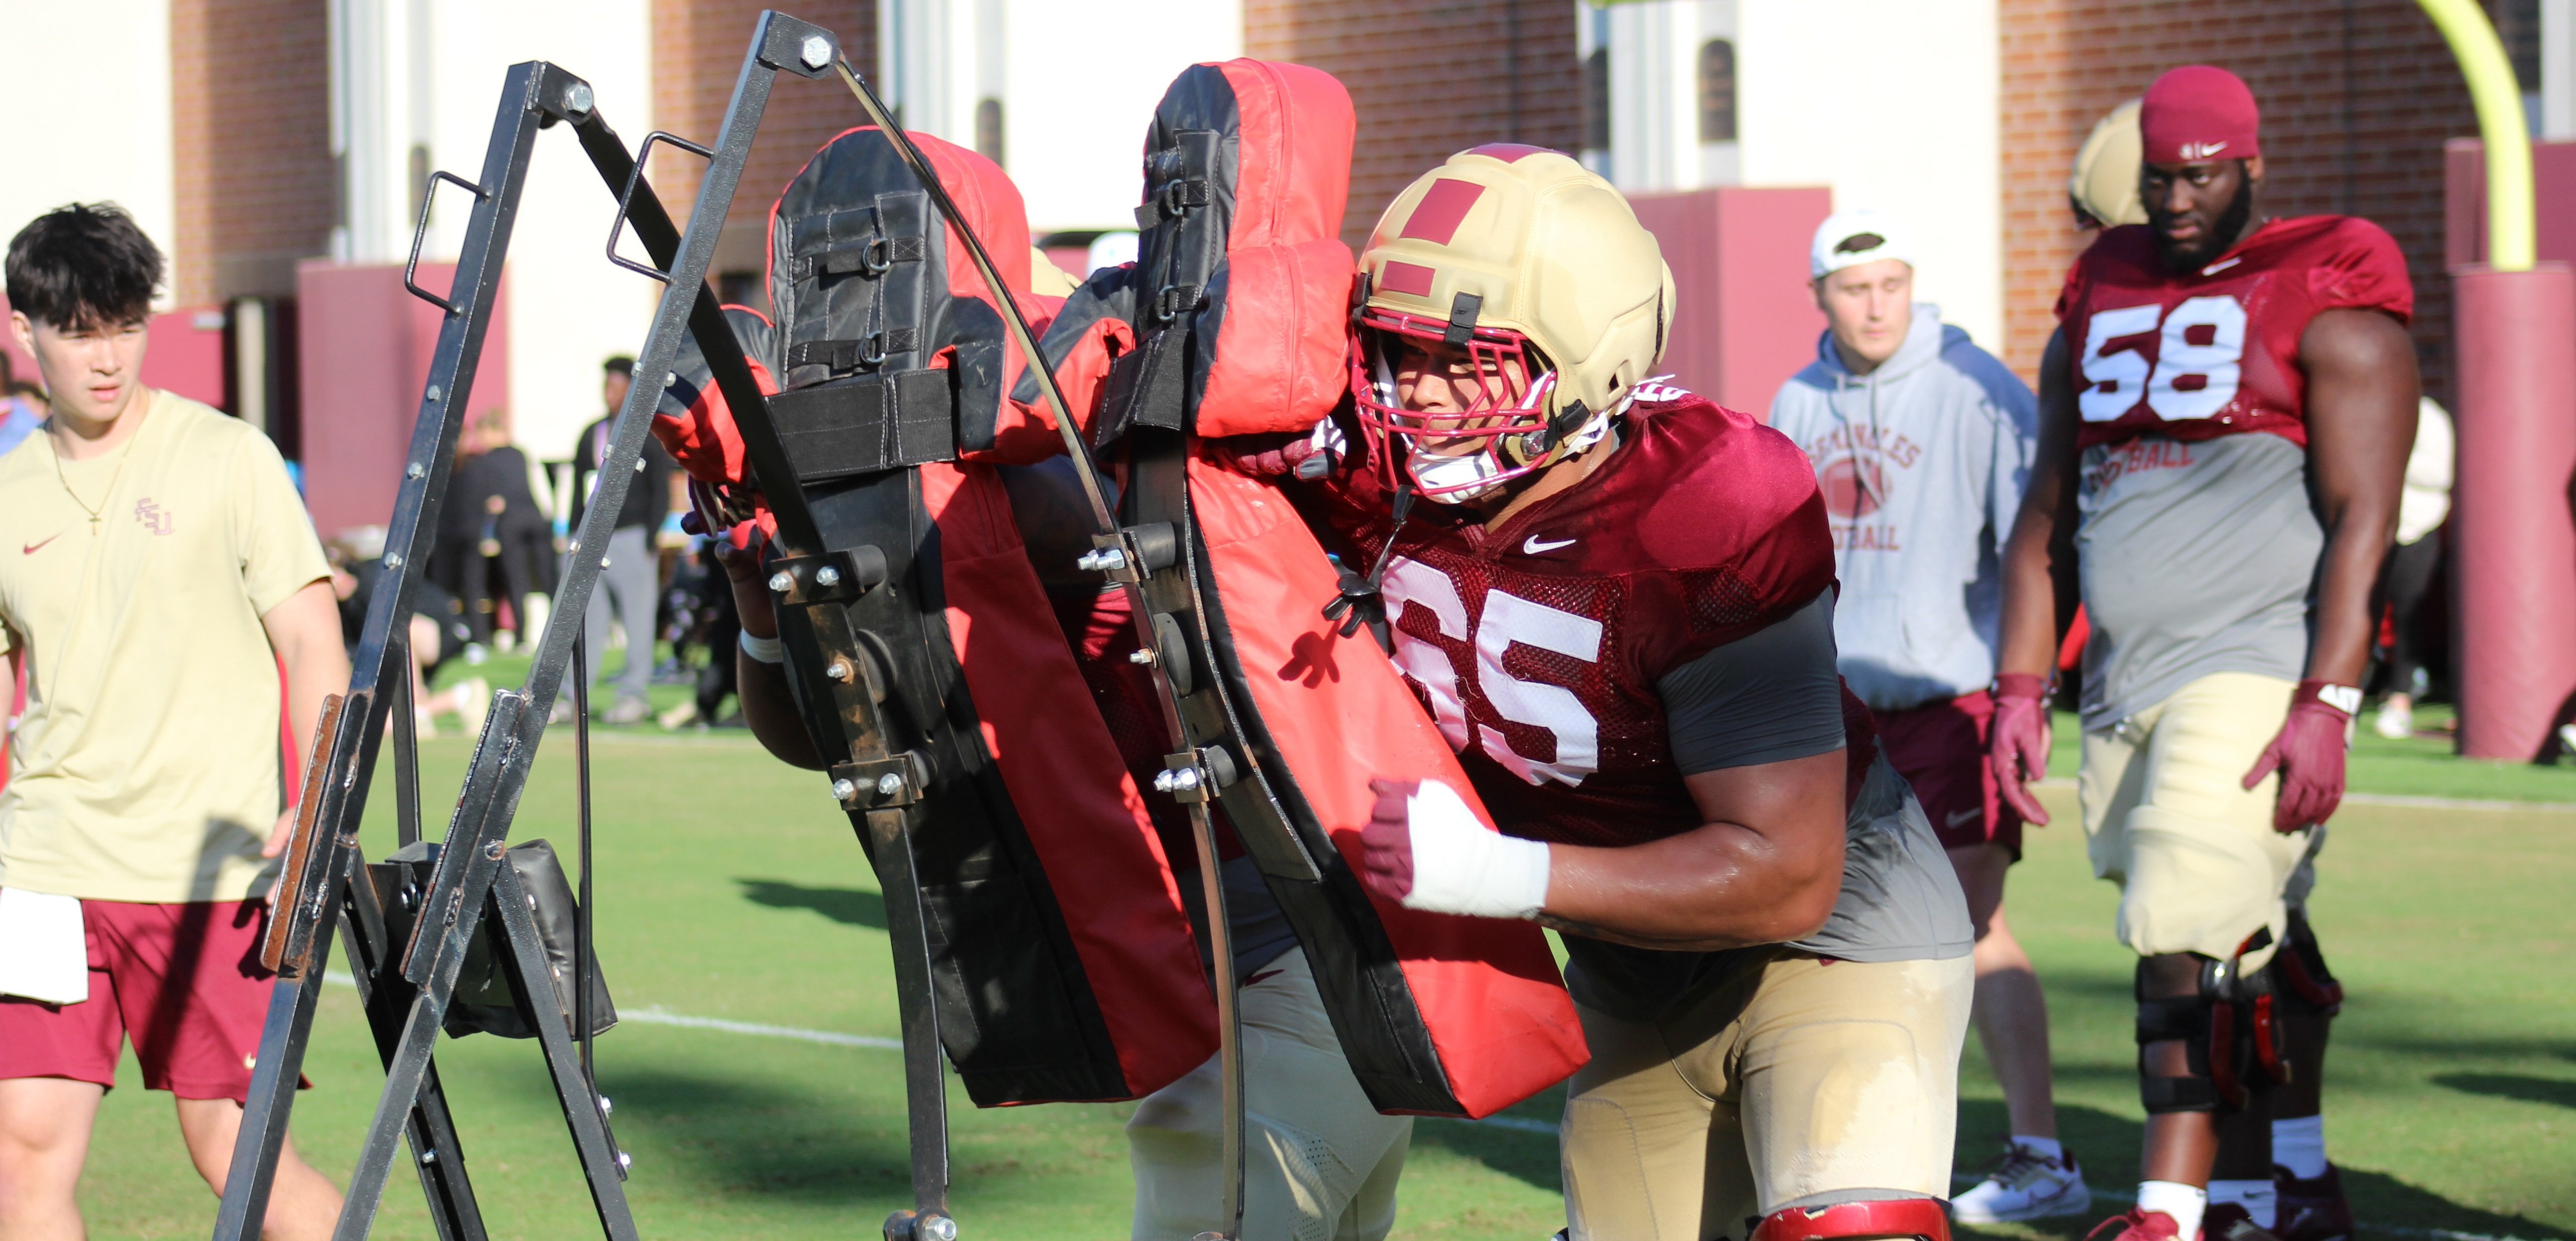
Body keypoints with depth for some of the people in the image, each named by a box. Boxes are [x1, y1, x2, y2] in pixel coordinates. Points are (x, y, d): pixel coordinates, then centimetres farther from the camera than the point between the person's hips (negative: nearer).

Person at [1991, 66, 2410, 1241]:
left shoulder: (2327, 303, -4)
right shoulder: (2098, 305, 16)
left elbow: (2361, 516, -10)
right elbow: (2045, 518, 19)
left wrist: (2328, 704, -18)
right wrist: (2020, 688, 11)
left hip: (2255, 674, -6)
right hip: (2126, 688, 6)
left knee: (2188, 946, -15)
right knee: (2252, 952, 12)